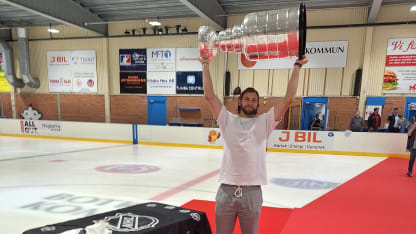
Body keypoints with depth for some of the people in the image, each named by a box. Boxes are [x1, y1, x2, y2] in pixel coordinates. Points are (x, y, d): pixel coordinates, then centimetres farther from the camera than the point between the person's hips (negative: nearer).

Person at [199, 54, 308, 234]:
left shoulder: (265, 122, 6)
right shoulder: (228, 120, 6)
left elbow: (289, 98, 1)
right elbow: (209, 95, 2)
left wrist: (297, 67, 5)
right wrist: (205, 65, 6)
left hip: (252, 192, 0)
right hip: (226, 190, 0)